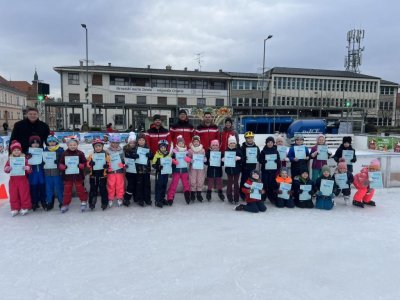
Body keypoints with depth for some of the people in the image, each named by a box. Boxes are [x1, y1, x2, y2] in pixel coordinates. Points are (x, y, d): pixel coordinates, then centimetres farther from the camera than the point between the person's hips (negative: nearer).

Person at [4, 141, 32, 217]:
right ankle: (15, 209, 16)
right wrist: (7, 169, -20)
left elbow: (29, 169, -4)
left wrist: (26, 168, -27)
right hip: (13, 180, 2)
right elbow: (5, 169, 3)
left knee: (24, 194, 2)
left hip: (23, 180, -2)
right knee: (13, 195, 6)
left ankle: (24, 208, 14)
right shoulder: (10, 160, 5)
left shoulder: (24, 159, -2)